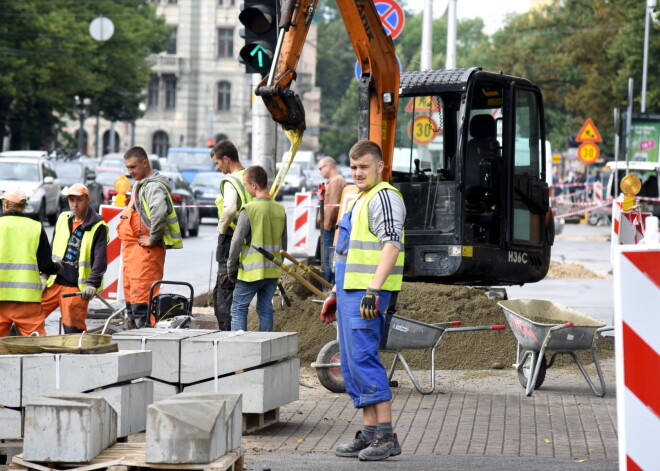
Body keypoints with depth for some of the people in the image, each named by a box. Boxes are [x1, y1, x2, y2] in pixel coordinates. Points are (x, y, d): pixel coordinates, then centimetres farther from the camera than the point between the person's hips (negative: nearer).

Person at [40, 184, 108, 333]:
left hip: (77, 287, -6)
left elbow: (100, 260, -13)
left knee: (73, 331, -5)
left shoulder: (98, 227, -6)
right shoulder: (63, 219, 12)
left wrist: (92, 284, -24)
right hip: (54, 283, 6)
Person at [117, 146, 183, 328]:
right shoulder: (140, 184, 19)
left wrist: (152, 238, -23)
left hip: (146, 250, -11)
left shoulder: (154, 186, -14)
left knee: (141, 294, -14)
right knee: (130, 294, 14)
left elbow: (159, 212, -32)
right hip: (132, 249, 11)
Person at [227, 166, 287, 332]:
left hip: (251, 271, -6)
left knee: (239, 309, 3)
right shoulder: (280, 209, 4)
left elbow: (237, 242, -13)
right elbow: (283, 244, 12)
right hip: (272, 271, 6)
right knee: (266, 309, 12)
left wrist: (231, 267, -2)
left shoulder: (249, 209, -14)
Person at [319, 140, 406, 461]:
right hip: (350, 290, 10)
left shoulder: (383, 197, -9)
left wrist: (374, 289, -28)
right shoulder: (359, 200, 22)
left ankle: (386, 437, -13)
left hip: (367, 292, -10)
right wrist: (335, 293, 27)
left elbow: (391, 245, -20)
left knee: (362, 357, -14)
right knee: (352, 362, 10)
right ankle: (369, 433, 14)